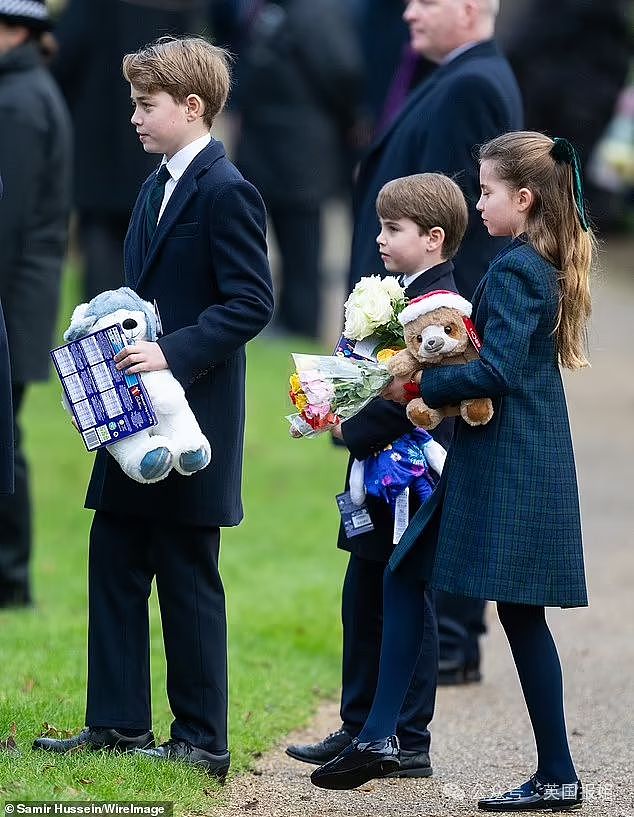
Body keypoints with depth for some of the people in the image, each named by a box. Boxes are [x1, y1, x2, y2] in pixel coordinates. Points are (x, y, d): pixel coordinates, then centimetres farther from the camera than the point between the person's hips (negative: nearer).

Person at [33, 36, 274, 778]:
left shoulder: (226, 194, -14)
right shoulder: (157, 188, 14)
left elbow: (251, 304, -19)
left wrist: (173, 352, -27)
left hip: (190, 423, -9)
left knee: (187, 580, -2)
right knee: (114, 564, 10)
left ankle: (202, 741, 6)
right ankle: (119, 724, 17)